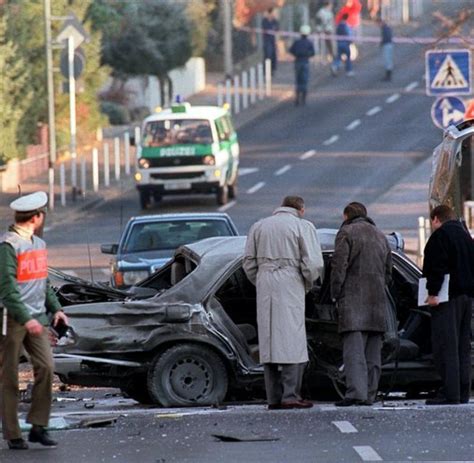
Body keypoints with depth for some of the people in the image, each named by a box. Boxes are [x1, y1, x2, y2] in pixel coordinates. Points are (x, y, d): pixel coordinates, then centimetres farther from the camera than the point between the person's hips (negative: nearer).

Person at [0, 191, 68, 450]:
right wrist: (25, 319, -23)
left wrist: (55, 308, 12)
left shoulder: (39, 244, 15)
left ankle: (38, 427, -1)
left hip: (36, 319, 7)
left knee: (46, 366, -7)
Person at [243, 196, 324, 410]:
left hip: (265, 287, 5)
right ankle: (290, 396, -12)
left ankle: (273, 398, 4)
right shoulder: (302, 226, 1)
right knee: (292, 341, -4)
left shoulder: (259, 226, 16)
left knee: (269, 342, 6)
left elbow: (249, 263, 13)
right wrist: (307, 284, 9)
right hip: (290, 285, -4)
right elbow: (313, 264, -6)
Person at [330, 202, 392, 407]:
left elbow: (339, 266, -9)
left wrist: (336, 296, -3)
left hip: (353, 300, -6)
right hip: (377, 301, 6)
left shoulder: (347, 233, -2)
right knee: (372, 351, 8)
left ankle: (356, 391, -24)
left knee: (353, 349, -13)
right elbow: (388, 272, 22)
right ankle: (369, 394, 6)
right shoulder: (380, 236, 21)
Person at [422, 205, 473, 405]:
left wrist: (433, 292, -18)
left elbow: (437, 266, -17)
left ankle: (450, 393, -16)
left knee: (445, 346, -10)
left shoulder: (440, 235, -8)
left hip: (449, 298, -9)